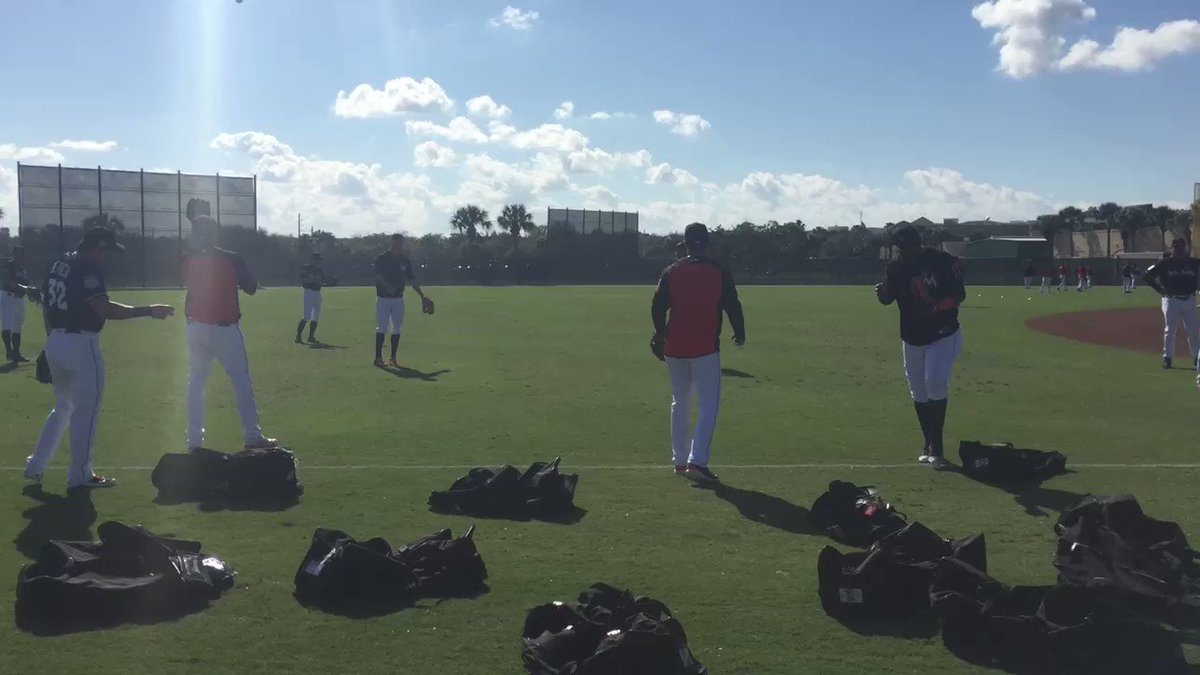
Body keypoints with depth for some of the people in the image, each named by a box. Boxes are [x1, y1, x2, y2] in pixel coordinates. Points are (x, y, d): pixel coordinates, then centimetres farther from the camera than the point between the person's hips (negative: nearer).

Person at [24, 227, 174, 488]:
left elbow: (45, 305, 17)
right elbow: (106, 310, -25)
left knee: (63, 407, 23)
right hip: (80, 345, -9)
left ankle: (35, 466, 24)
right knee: (86, 410, 2)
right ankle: (80, 475, 8)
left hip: (55, 343, 9)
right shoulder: (87, 270, -15)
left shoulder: (59, 265, 12)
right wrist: (148, 310, -23)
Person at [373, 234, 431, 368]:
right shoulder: (382, 258, -5)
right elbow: (378, 276, -14)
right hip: (383, 298, -5)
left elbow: (412, 280, 10)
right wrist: (388, 287, -31)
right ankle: (378, 358, -1)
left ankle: (393, 358, 12)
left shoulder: (405, 260, 9)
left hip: (398, 298, 5)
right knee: (381, 328, -5)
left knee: (397, 329, 5)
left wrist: (422, 295, 5)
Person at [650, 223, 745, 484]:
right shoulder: (719, 272, -4)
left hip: (675, 349, 4)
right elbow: (733, 306, -3)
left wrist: (660, 337, 19)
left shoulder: (671, 271, 3)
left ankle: (680, 461, 21)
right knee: (709, 406, -2)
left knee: (680, 404, 15)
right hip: (706, 349, -4)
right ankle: (697, 462, -14)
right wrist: (740, 334, 14)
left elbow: (657, 307, 4)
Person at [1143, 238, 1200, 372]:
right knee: (1170, 330, -1)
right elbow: (1148, 276, -1)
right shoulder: (1165, 263, -2)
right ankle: (1167, 358, 4)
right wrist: (1160, 289, -5)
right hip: (1171, 300, -2)